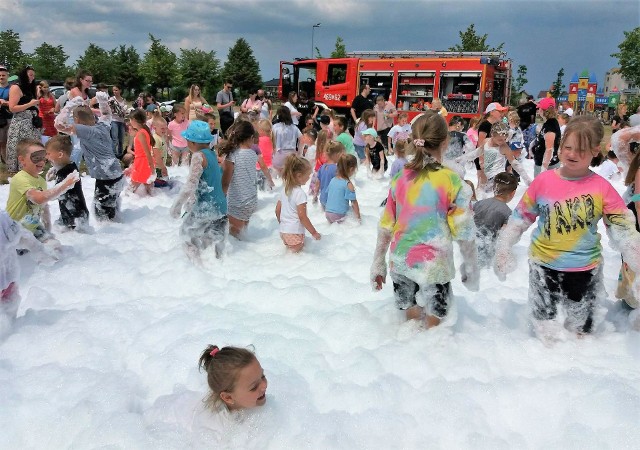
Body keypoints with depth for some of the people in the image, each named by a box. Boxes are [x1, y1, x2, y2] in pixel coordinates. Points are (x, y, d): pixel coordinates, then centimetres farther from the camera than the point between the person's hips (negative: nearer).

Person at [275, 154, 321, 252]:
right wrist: (314, 232, -11)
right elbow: (302, 217, -19)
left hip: (283, 230, 8)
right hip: (294, 233, -8)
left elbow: (277, 211, 13)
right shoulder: (300, 193, -17)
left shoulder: (284, 190, 7)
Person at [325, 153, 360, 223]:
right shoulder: (348, 185, -14)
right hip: (339, 215, -7)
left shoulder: (333, 180, 5)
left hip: (328, 213, 7)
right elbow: (354, 202, -10)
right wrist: (358, 216, 0)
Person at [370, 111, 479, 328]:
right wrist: (471, 268, 5)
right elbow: (464, 233, -10)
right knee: (433, 323, 15)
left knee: (411, 317, 23)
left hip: (400, 261, 4)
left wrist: (378, 264, 13)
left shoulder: (400, 178, -2)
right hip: (433, 265, -4)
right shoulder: (452, 181, -13)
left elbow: (385, 227, 3)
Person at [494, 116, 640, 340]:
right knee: (543, 322, 18)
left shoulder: (602, 188, -11)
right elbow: (520, 218, 1)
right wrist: (503, 250, 2)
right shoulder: (544, 180, -8)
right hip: (543, 266, 1)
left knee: (581, 326, 20)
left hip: (585, 270, 0)